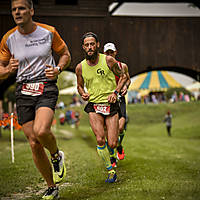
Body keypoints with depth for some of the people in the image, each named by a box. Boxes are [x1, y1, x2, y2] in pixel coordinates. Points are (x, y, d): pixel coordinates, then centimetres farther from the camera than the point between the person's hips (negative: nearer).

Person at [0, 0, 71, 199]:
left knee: (41, 131, -27)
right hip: (23, 92, 3)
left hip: (47, 88, -2)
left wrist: (58, 69, -7)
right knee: (34, 144, 1)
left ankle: (57, 156, 8)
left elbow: (65, 54, 13)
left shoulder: (48, 32, -1)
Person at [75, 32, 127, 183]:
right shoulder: (80, 67, 1)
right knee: (100, 140, -18)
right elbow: (79, 86, 18)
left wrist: (115, 92, -10)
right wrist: (83, 94, -5)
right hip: (93, 106, 1)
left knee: (112, 145, -5)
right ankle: (111, 171, 1)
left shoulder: (108, 60, -5)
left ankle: (117, 136, 34)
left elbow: (124, 77, 5)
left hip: (111, 105, -1)